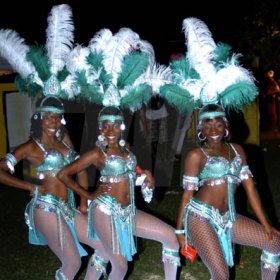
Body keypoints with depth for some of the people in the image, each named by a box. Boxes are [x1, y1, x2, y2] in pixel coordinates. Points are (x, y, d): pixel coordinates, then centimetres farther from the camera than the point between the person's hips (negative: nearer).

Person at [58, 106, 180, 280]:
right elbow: (63, 174, -9)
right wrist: (89, 196, -5)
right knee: (121, 266, -6)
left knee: (171, 236, 1)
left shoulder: (126, 147, 10)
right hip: (106, 210, -7)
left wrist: (147, 177, 2)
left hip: (129, 211, 7)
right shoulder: (97, 153, -8)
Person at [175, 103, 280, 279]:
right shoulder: (196, 156, -3)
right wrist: (180, 230, -4)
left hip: (228, 217, 6)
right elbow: (187, 194, -3)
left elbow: (250, 187, 9)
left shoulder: (237, 150, 12)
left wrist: (266, 224, 5)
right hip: (201, 216, -6)